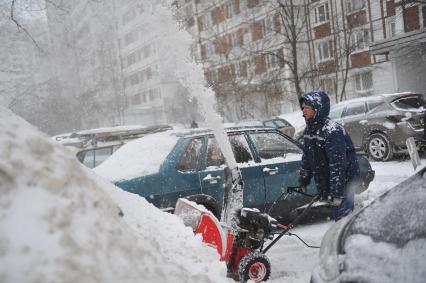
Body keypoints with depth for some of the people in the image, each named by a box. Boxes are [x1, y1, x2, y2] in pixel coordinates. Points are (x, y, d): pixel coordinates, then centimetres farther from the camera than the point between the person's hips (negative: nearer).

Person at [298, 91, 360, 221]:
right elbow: (307, 158, 15)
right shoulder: (309, 130, 5)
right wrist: (304, 180, 18)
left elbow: (338, 164, -28)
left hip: (344, 180, -8)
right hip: (324, 181, 8)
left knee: (341, 215, -9)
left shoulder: (332, 131, -24)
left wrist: (337, 193, -30)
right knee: (336, 215, 16)